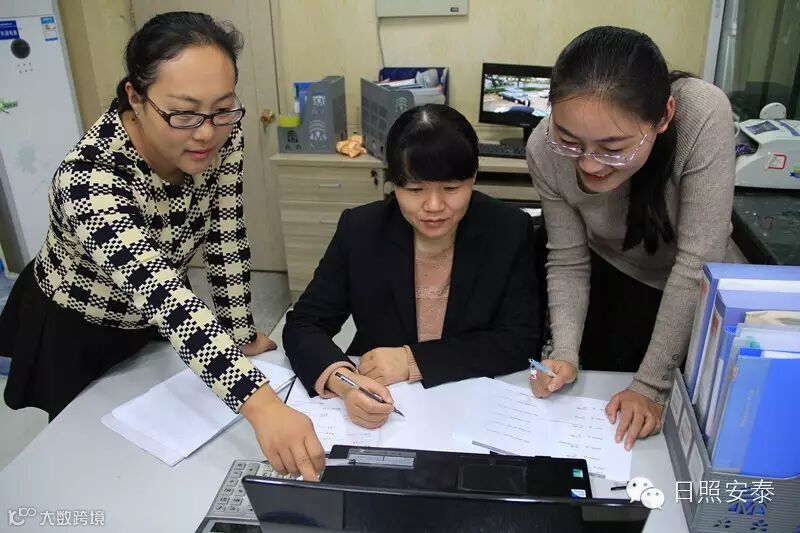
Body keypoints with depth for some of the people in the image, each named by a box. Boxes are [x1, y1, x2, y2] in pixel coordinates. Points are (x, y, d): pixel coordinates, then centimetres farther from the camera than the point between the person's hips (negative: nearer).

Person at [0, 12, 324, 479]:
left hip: (154, 328, 5)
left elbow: (226, 239, -13)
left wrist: (242, 333, -10)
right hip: (74, 334, -4)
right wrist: (259, 402, -62)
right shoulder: (89, 179, -39)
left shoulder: (222, 135, -23)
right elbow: (159, 295, -51)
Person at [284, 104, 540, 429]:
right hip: (378, 411, 1)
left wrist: (413, 360, -18)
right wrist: (342, 380, -28)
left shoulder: (510, 231, -9)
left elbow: (520, 341, -10)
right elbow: (303, 325, -7)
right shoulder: (359, 230, -9)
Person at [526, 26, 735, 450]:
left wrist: (651, 385, -30)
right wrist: (565, 354, -30)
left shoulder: (703, 117, -38)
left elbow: (697, 262, -33)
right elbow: (567, 262, -17)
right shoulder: (545, 151, -29)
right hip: (610, 280, 1)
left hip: (691, 289, -1)